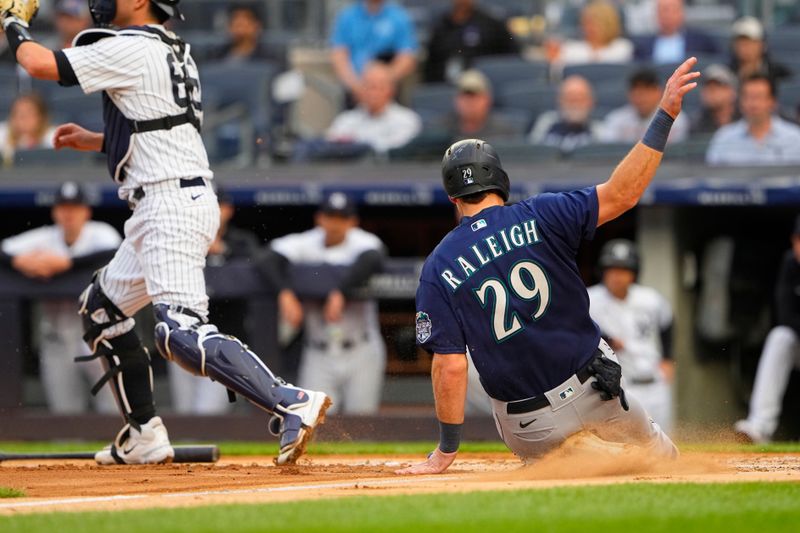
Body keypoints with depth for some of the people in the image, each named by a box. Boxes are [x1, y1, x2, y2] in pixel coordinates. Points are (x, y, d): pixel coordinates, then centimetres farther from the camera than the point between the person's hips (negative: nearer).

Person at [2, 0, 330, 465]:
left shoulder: (132, 50, -11)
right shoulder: (172, 51, 18)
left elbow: (40, 64, -11)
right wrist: (93, 141, 25)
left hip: (172, 204, -10)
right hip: (164, 209, 10)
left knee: (182, 331, -21)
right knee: (101, 307, 22)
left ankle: (291, 404, -31)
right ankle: (145, 436, 23)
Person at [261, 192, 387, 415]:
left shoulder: (364, 243, -4)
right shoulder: (304, 244, 0)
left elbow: (371, 260, -26)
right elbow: (273, 259, -16)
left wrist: (340, 292, -39)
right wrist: (285, 293, -34)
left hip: (362, 354, -1)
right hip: (318, 354, 1)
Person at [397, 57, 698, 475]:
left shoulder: (438, 271, -8)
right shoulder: (539, 217, -8)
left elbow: (450, 366, -11)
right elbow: (621, 193, -14)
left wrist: (446, 449, -3)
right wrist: (665, 114, -12)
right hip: (593, 387, 2)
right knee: (652, 444, 32)